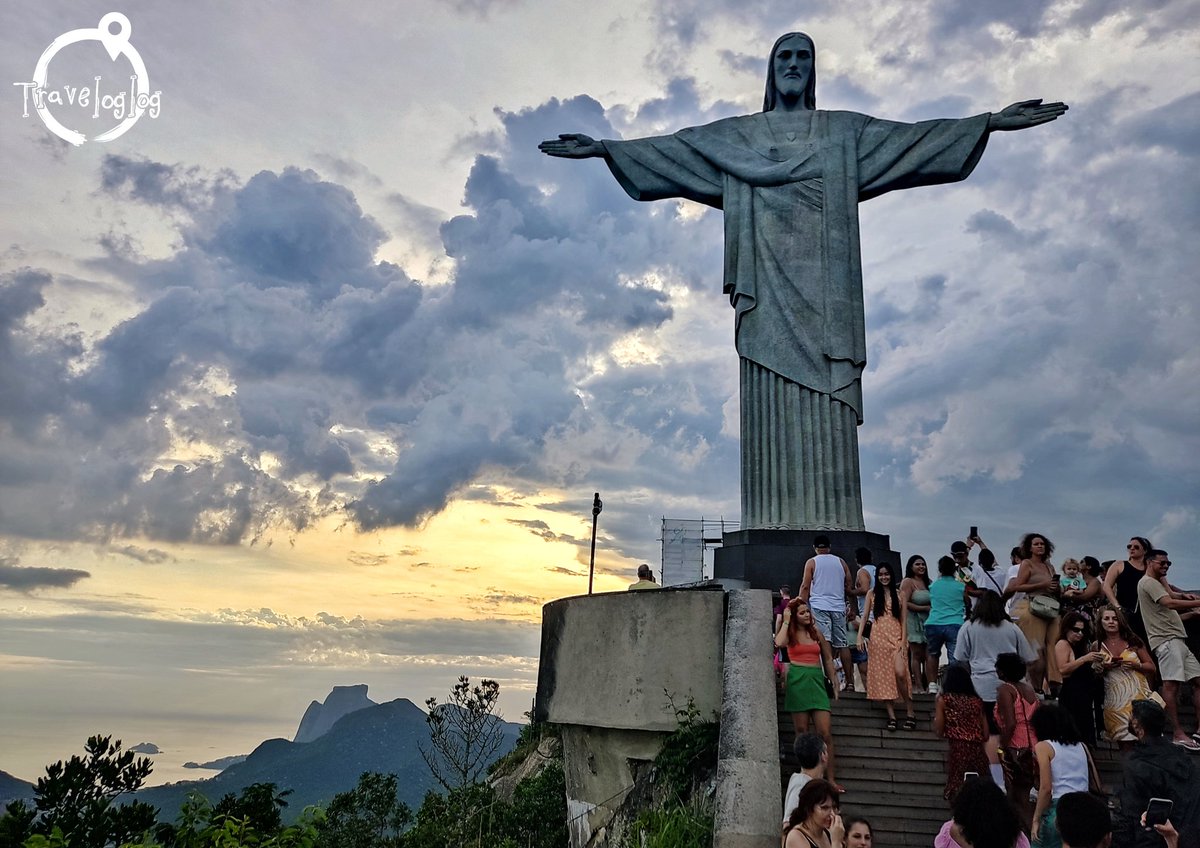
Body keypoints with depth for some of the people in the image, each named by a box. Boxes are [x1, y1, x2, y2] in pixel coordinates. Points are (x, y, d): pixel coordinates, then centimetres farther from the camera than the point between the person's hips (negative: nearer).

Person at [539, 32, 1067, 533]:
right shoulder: (736, 135, 22)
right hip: (767, 283, 0)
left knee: (825, 401, -11)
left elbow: (913, 138, 15)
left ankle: (832, 526, -15)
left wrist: (991, 122, 6)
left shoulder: (845, 131, 22)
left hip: (821, 280, 0)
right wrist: (603, 148, 9)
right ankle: (773, 531, -14)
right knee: (770, 398, -10)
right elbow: (670, 149, 17)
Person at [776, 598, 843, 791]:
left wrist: (834, 684, 14)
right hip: (797, 680, -2)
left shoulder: (817, 633, 13)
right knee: (802, 733, 2)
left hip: (817, 681, 2)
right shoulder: (790, 633, 5)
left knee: (826, 733, -5)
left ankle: (830, 779, -1)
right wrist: (786, 621, -9)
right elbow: (779, 643, -19)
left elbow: (828, 659, 18)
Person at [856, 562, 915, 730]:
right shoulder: (872, 594, 8)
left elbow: (903, 620, 4)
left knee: (900, 674, -17)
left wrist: (903, 640, -6)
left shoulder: (899, 595, 7)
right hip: (878, 638, 2)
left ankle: (909, 711, -1)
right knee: (882, 676, 0)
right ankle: (891, 716, 4)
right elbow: (864, 616, 5)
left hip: (896, 637, -1)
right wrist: (860, 636, -6)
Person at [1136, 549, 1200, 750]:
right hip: (1166, 639, -11)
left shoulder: (1157, 583, 28)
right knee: (1171, 684, -13)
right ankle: (1179, 734, -16)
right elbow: (1170, 603, -19)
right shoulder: (1148, 582, -5)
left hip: (1177, 639, 11)